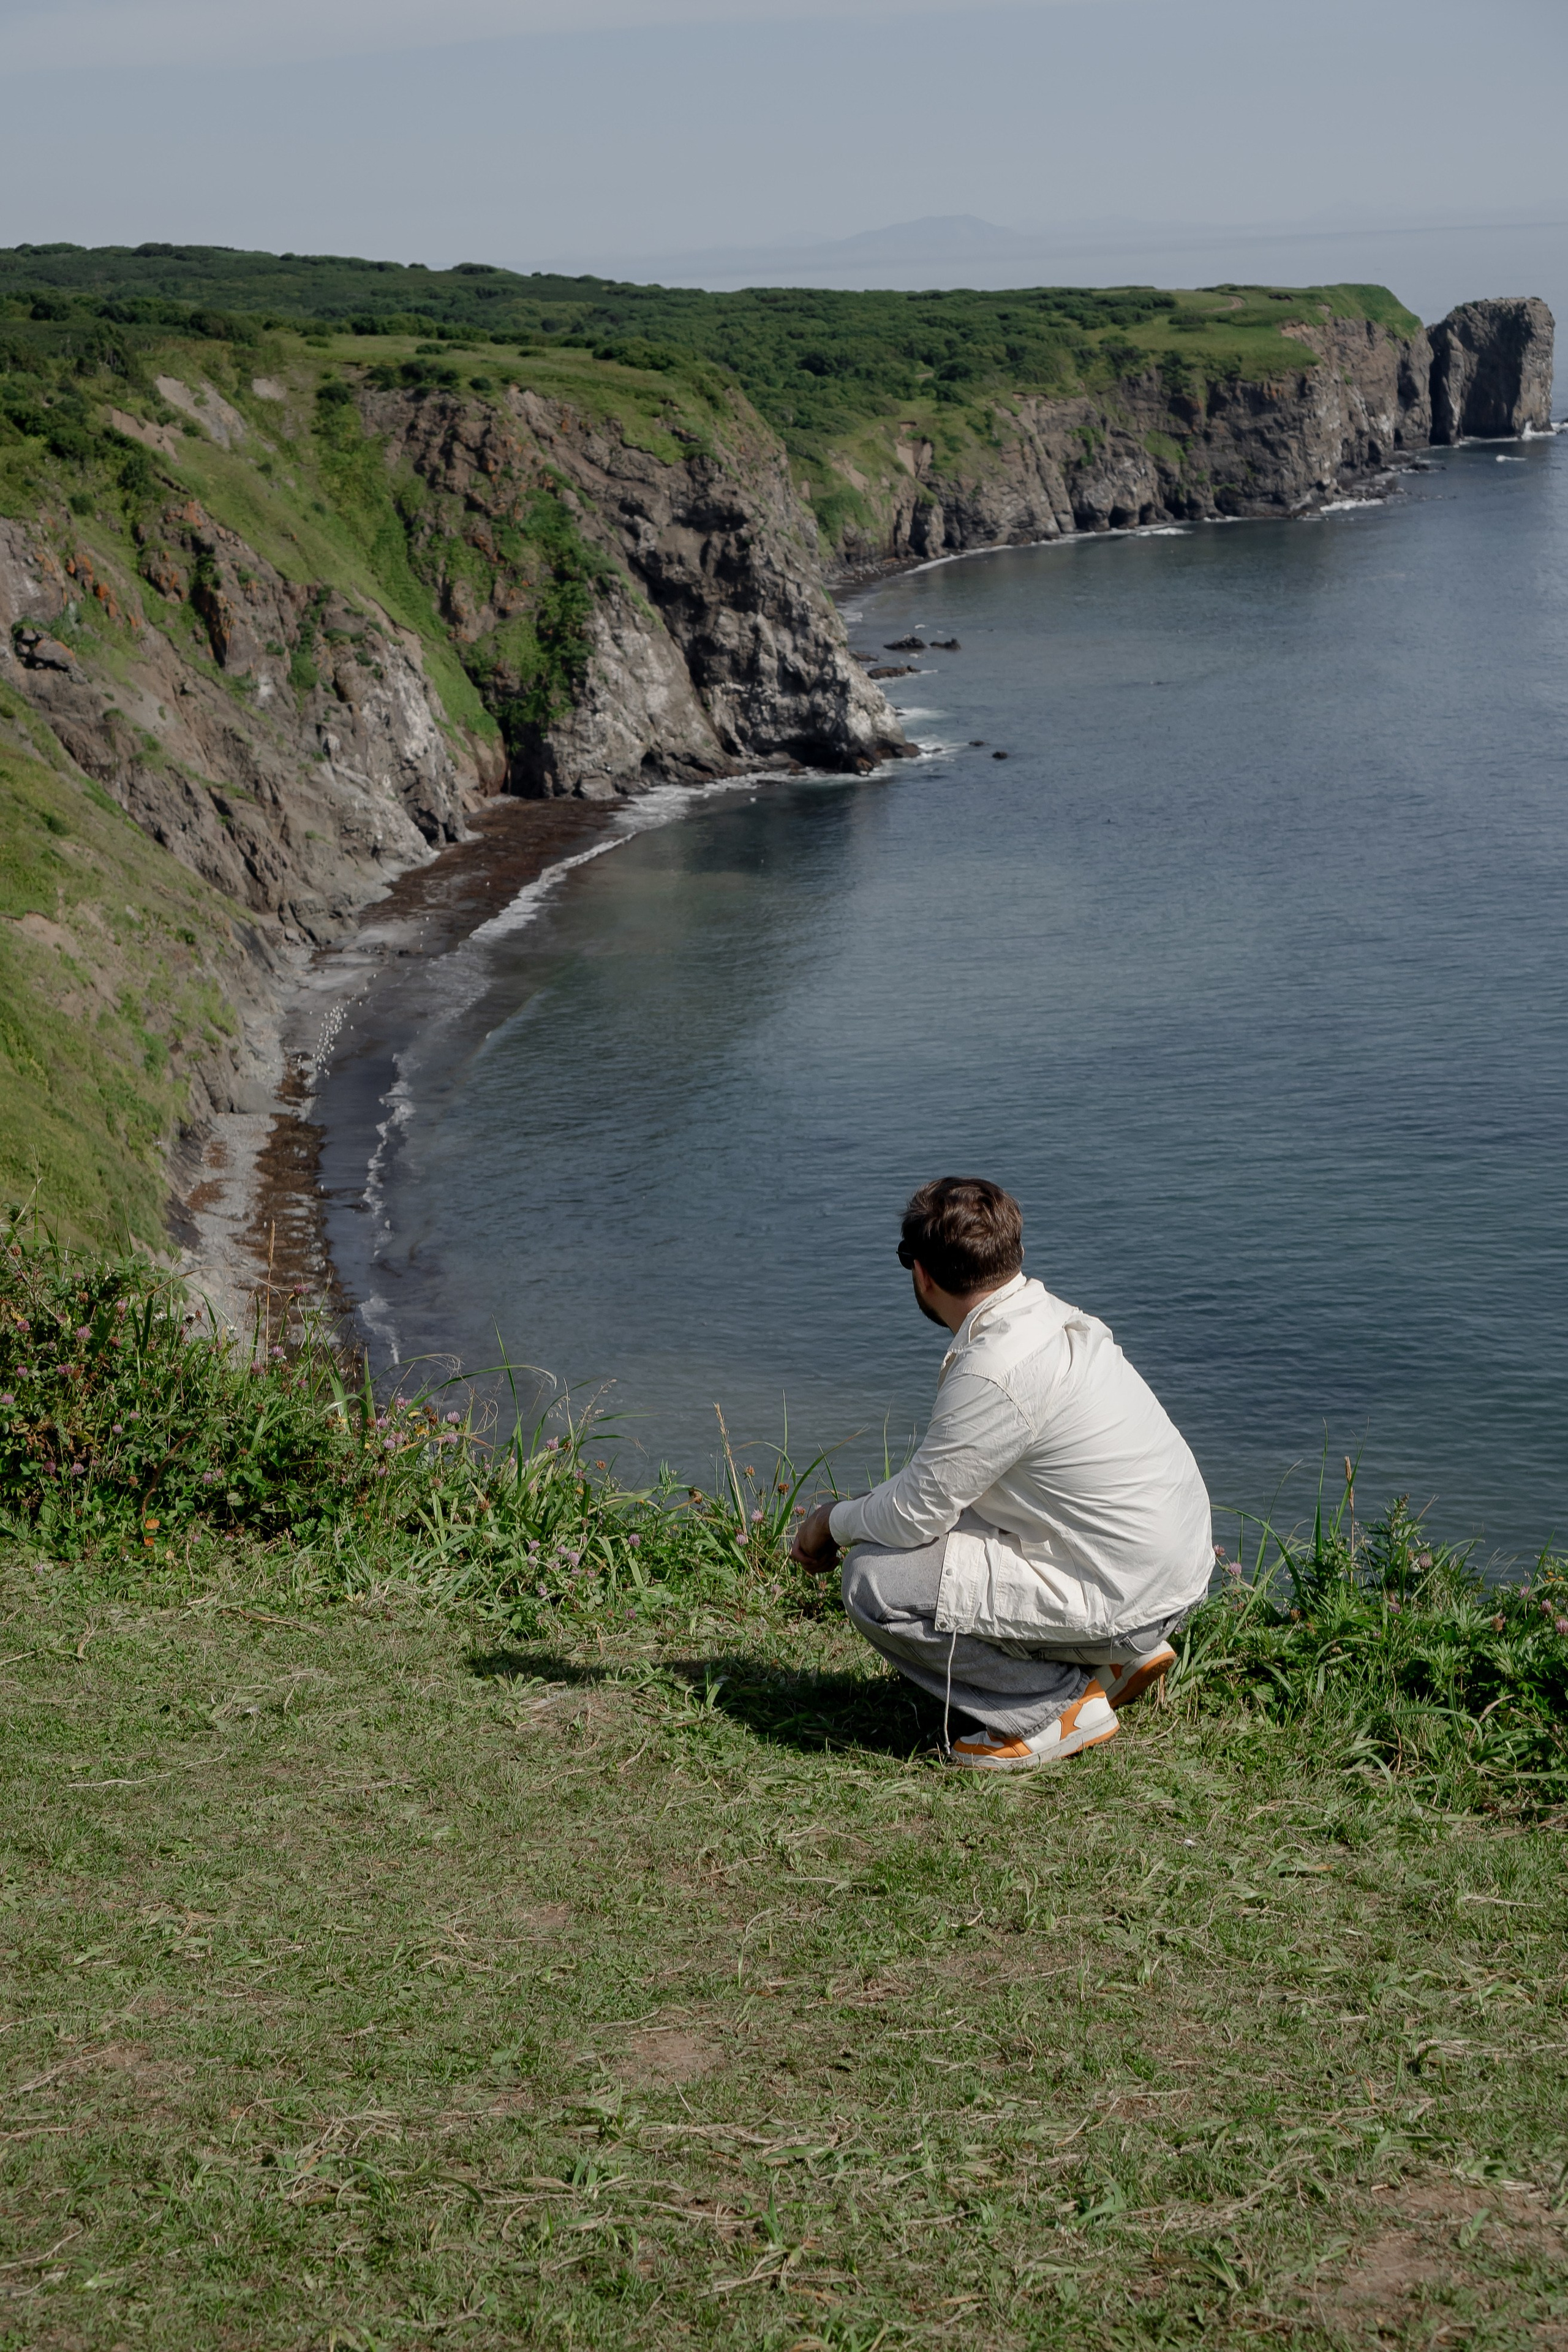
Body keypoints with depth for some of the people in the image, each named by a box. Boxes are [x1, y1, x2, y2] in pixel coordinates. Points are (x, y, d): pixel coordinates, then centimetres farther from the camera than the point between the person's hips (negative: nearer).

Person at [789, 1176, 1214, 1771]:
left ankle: (1060, 1705, -2)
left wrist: (835, 1521, 4)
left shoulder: (996, 1373, -24)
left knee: (875, 1582, -12)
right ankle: (1117, 1655, 18)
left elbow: (915, 1514, -16)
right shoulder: (1052, 1317, 6)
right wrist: (859, 1514, 16)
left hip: (1126, 1600, -9)